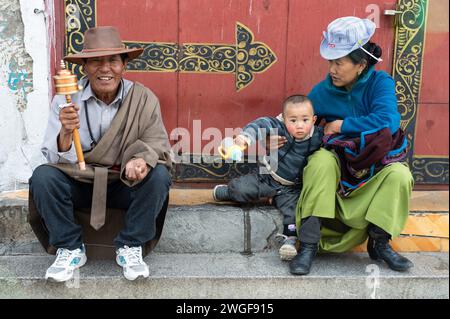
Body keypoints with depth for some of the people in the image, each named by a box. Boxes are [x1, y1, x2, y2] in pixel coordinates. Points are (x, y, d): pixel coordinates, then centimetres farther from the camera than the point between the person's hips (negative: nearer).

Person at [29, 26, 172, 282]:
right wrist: (66, 132, -34)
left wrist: (142, 160, -32)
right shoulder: (66, 100, -9)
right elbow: (57, 160, -11)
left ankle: (131, 247, -8)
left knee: (159, 175, -27)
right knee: (43, 176, -25)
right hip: (78, 184, 1)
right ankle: (70, 248, -5)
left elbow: (157, 144, -8)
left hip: (126, 184, 0)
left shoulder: (143, 98, -9)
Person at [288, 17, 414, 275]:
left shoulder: (379, 82, -11)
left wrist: (340, 125, -20)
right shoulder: (323, 91, -4)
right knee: (322, 159, -33)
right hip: (338, 163, 1)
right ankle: (310, 244, -31)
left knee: (399, 174, -32)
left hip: (377, 164, 0)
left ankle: (379, 243, -11)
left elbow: (387, 120, -28)